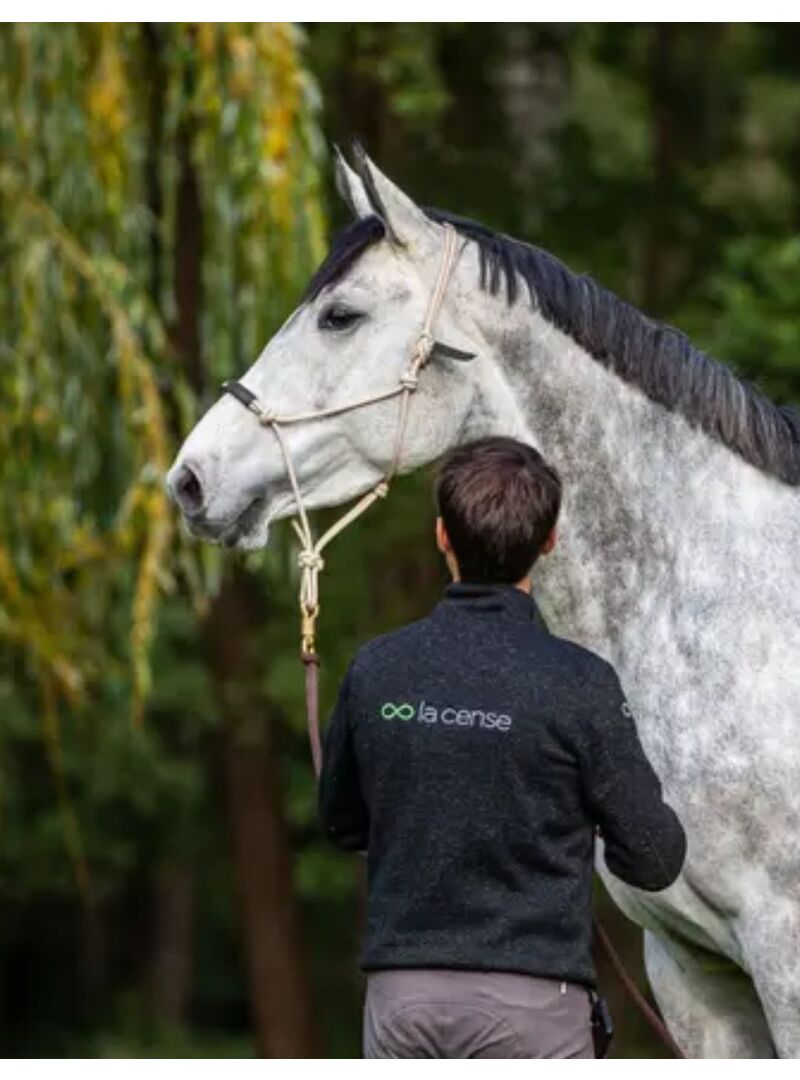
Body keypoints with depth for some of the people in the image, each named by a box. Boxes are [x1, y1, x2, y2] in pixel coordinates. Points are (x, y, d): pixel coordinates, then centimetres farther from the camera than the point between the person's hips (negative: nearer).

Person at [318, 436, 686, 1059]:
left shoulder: (377, 670, 0)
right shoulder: (578, 685, -12)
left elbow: (343, 825, 15)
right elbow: (654, 860, -6)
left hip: (401, 996, 4)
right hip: (530, 1000, -4)